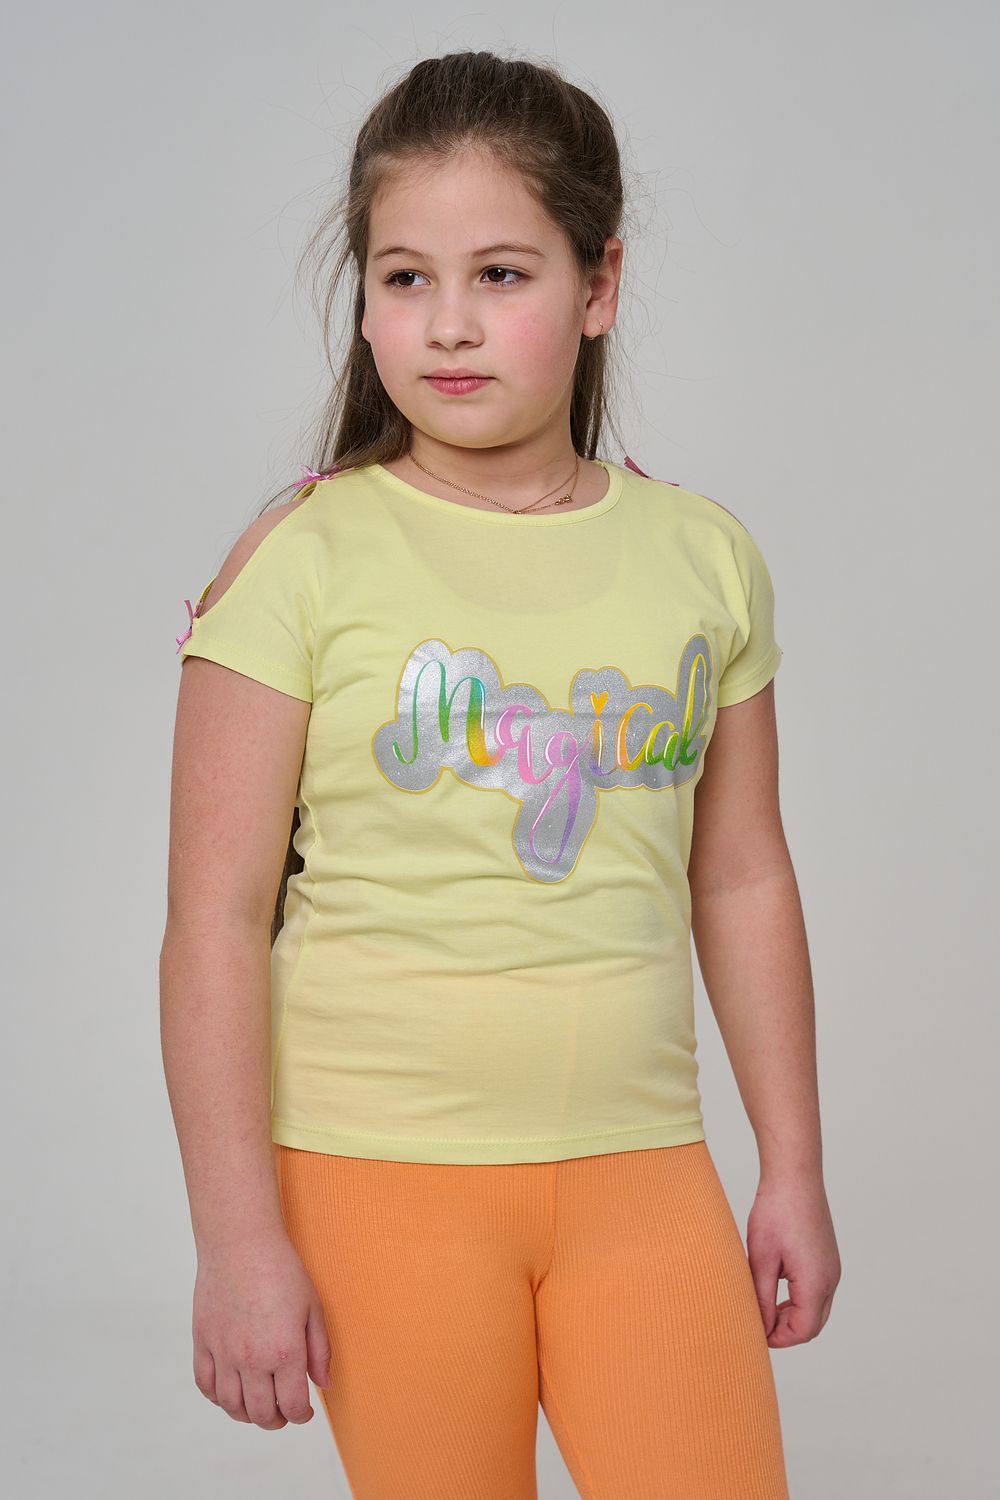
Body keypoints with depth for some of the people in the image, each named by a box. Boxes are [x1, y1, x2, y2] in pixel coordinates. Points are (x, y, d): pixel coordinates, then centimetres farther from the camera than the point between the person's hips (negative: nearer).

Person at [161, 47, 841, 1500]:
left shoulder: (704, 558, 4)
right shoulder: (305, 561, -7)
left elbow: (742, 882, 12)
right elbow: (217, 919, -7)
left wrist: (794, 1167, 14)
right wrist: (238, 1235, -9)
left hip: (638, 1164, 3)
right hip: (384, 1167, -2)